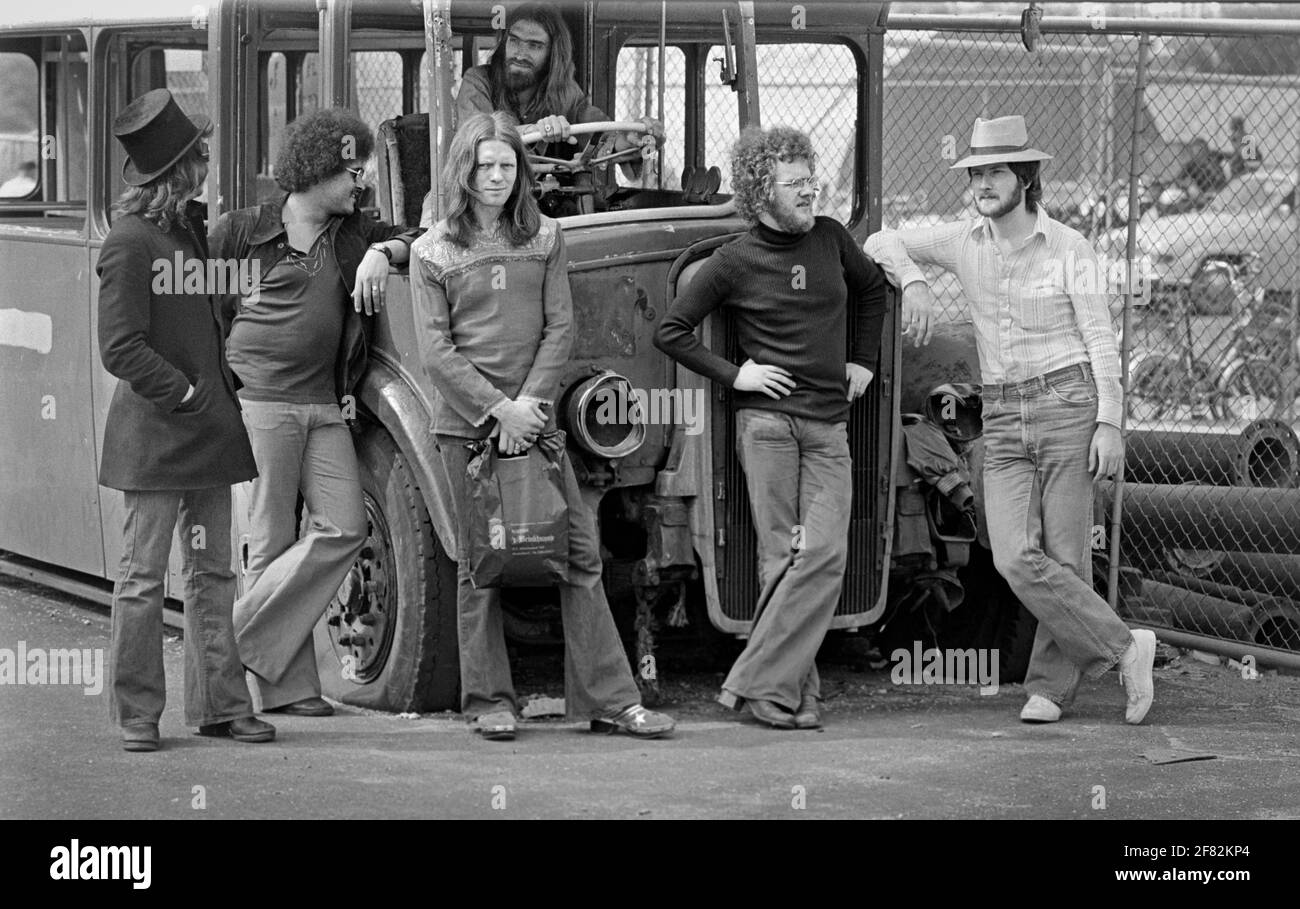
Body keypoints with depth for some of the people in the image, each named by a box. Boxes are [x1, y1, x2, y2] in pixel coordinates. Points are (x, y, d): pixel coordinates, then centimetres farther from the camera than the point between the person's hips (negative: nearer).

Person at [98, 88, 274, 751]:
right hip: (155, 438, -8)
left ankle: (219, 703, 16)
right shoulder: (129, 242, -12)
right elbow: (121, 349, -16)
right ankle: (136, 714, 5)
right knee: (144, 575, -1)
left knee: (213, 572, 10)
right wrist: (188, 395, -17)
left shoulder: (190, 230, 13)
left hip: (208, 432, 8)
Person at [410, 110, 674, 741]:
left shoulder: (544, 239, 9)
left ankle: (610, 701, -1)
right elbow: (436, 351, -4)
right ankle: (488, 701, 9)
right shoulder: (432, 251, 2)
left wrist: (529, 404, -9)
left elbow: (559, 329, 4)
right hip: (465, 422, -2)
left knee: (581, 552, -3)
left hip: (533, 418, 2)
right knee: (478, 563, 1)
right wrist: (498, 408, -12)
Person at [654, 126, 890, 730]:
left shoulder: (830, 238, 10)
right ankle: (795, 692, -1)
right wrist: (732, 374, -3)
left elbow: (872, 290, 30)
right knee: (782, 557, -6)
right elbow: (670, 332, 4)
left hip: (829, 428, 3)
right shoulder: (735, 262, -1)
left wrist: (864, 361, 21)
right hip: (767, 423, -3)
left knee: (826, 553, -13)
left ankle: (753, 683, -11)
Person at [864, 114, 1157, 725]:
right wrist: (913, 282, -8)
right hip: (1002, 418, 3)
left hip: (1066, 405, -3)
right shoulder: (964, 243, 7)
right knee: (1016, 558, -12)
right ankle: (1123, 648, -2)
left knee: (1064, 555, -4)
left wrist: (1109, 424, -11)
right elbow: (882, 242, 13)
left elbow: (1101, 341, -3)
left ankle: (1050, 683, 9)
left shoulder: (1068, 249, -2)